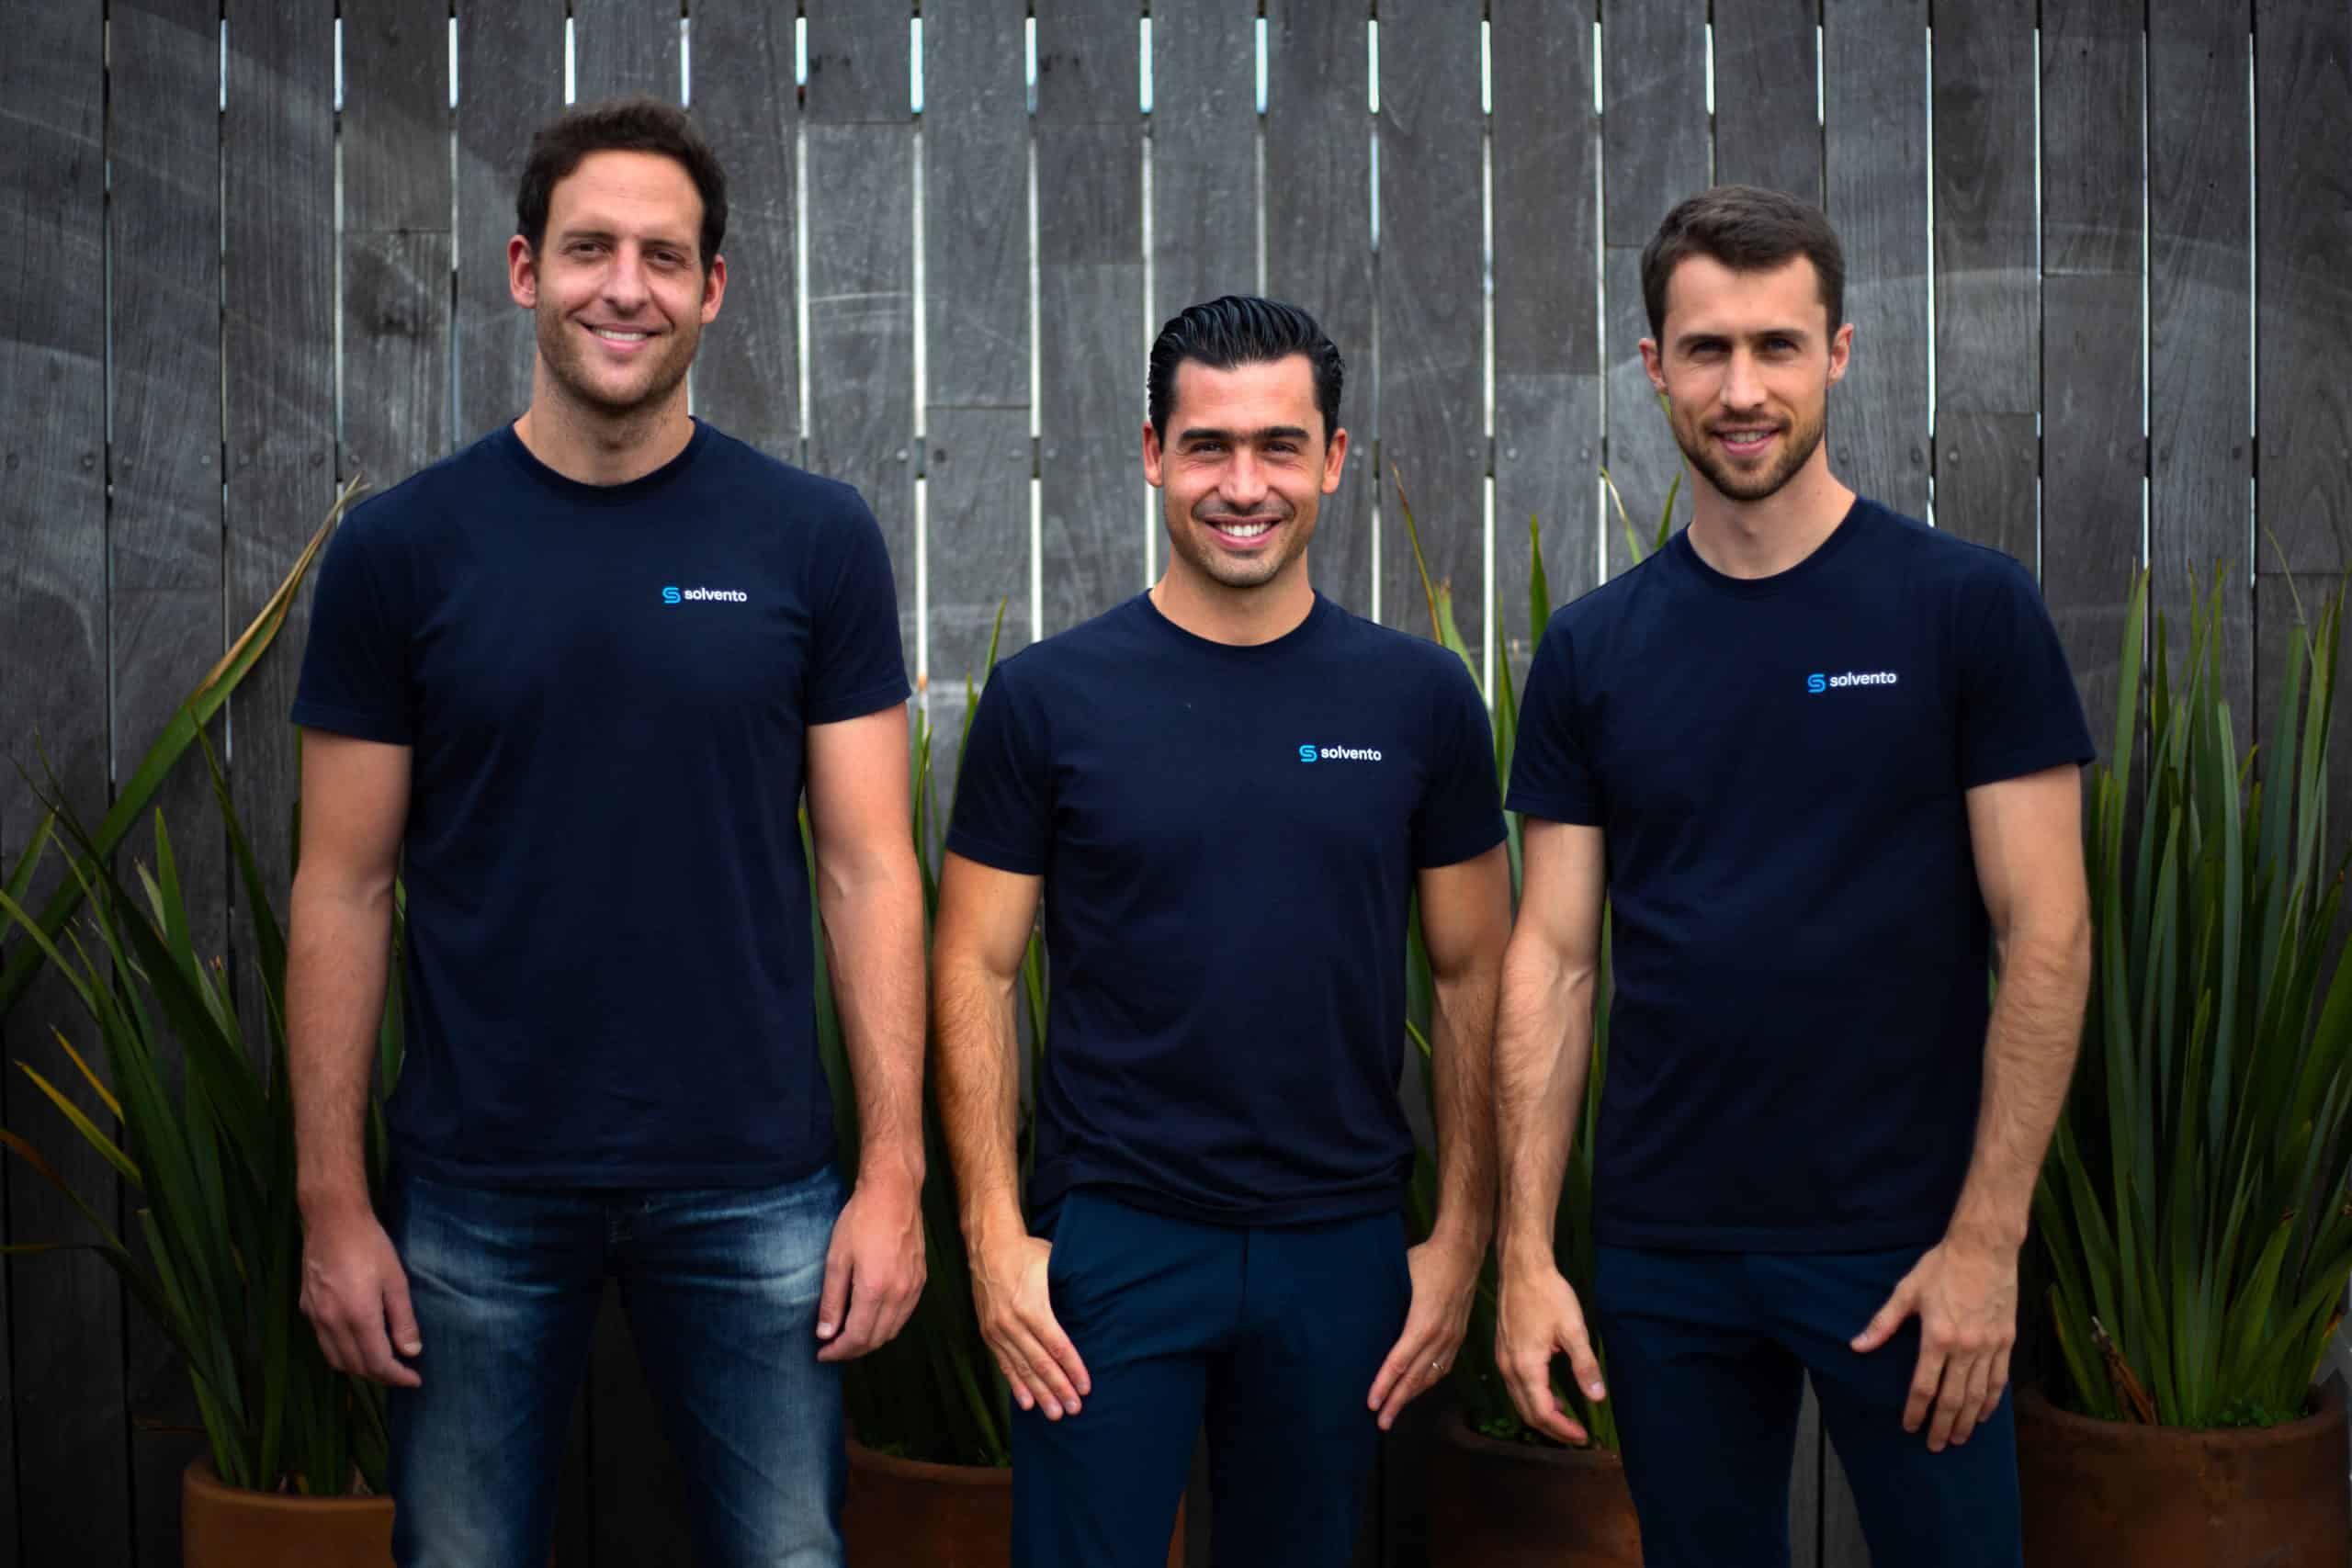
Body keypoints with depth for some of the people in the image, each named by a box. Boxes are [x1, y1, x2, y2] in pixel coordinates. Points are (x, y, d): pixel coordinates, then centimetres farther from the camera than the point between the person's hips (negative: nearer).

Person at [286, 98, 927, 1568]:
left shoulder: (814, 539, -1)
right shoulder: (401, 548, -1)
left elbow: (868, 870, -1)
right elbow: (345, 892, 1)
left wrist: (895, 1173, -6)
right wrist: (333, 1201, -2)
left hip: (753, 1187, 0)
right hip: (478, 1193, 1)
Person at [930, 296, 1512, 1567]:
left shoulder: (1418, 699, 1)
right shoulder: (1048, 696, -3)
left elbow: (1473, 976, 5)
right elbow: (975, 970, -2)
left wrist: (1463, 1234, 2)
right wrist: (993, 1233, -9)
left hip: (1340, 1247, 2)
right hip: (1109, 1237, -2)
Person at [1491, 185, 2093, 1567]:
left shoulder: (1967, 608, -5)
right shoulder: (1593, 652, 4)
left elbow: (2044, 935, -7)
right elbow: (1555, 957, 3)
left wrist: (1987, 1239, -12)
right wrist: (1526, 1250, -4)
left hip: (1902, 1245, -3)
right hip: (1665, 1250, 3)